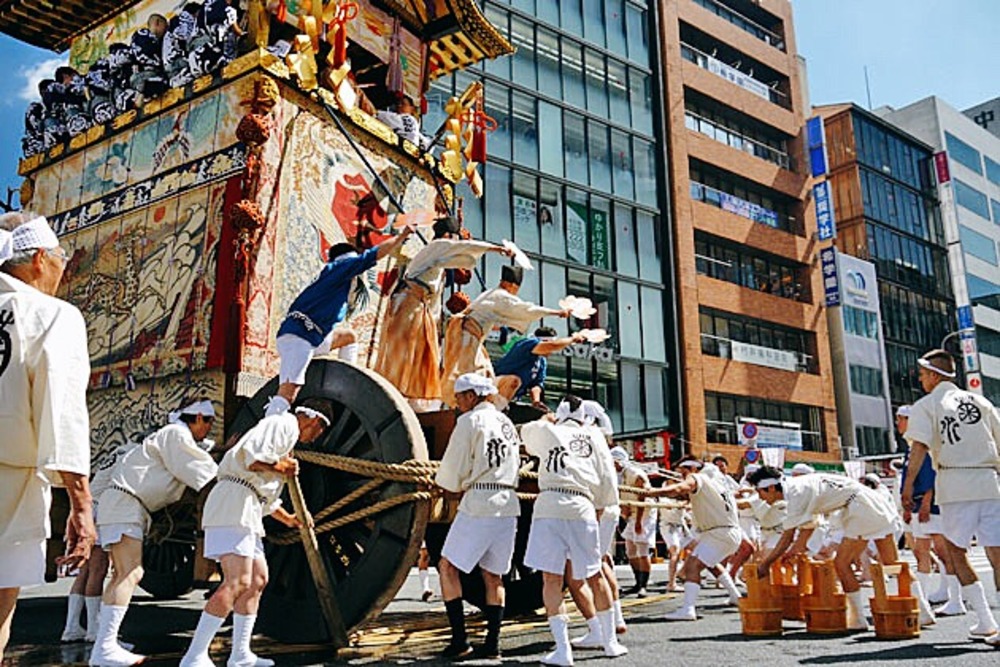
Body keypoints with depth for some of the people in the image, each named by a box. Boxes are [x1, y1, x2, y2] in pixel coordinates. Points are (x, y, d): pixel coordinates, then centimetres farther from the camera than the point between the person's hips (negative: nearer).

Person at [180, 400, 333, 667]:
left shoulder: (286, 433, 28)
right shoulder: (284, 424, -3)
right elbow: (252, 457, -21)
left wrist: (288, 518, 45)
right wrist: (280, 467, -4)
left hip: (247, 510, 11)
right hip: (234, 503, -11)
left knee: (257, 579, 13)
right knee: (237, 582, -18)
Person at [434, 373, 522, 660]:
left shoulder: (470, 420, -4)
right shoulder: (507, 422, 18)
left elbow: (453, 468, -5)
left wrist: (445, 483, 17)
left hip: (479, 506, -7)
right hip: (509, 505, 7)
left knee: (447, 567, 2)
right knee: (493, 576, 12)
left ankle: (459, 640, -1)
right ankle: (492, 643, 12)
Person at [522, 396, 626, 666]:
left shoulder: (545, 430, 14)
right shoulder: (593, 434, 18)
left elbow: (526, 433, 36)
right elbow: (607, 474, 14)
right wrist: (601, 505, 24)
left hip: (549, 505, -2)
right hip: (583, 507, 2)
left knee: (551, 578, 0)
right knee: (594, 576, 14)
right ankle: (610, 642, 23)